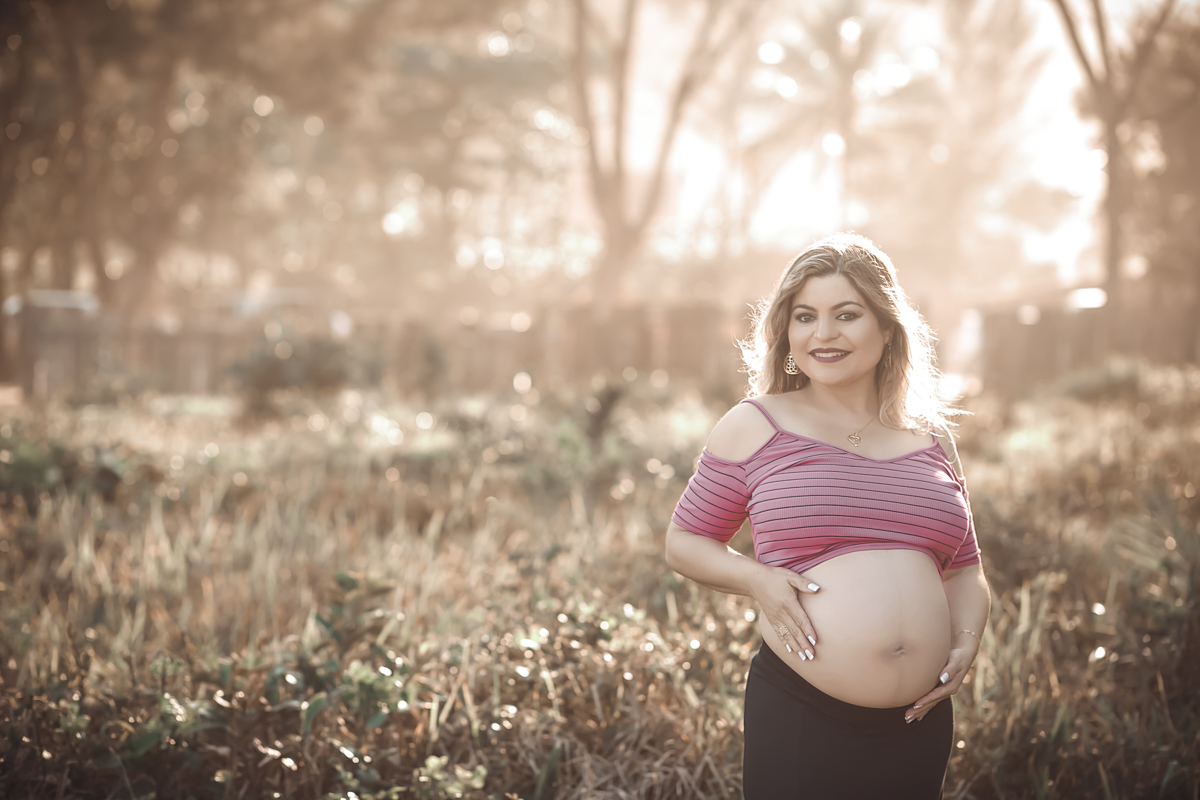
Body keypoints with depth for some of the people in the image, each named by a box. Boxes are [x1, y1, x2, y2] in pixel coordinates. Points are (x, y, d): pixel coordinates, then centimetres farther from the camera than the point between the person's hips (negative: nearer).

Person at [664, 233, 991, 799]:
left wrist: (967, 640, 1)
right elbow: (684, 543, 7)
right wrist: (756, 578, -11)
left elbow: (965, 567, 20)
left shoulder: (930, 439, 11)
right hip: (798, 717, -4)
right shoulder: (755, 426, 0)